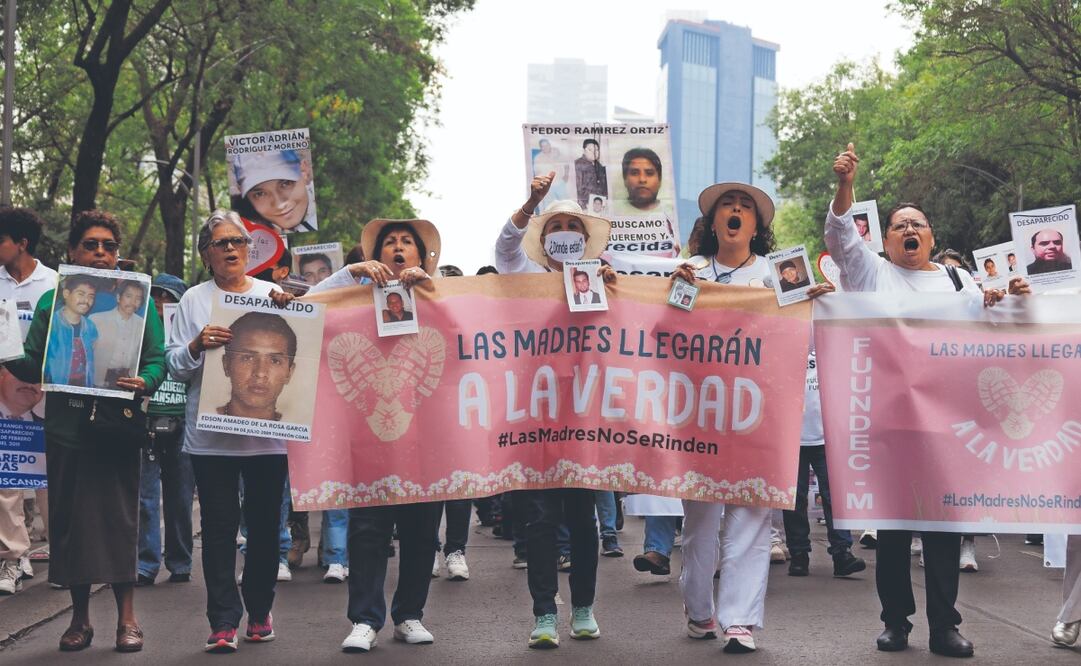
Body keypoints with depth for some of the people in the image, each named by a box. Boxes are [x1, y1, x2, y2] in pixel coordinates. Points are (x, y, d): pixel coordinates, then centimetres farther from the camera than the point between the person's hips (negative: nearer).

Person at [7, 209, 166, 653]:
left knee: (118, 516, -2)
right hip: (66, 426, 2)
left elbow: (157, 361, 1)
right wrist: (9, 356, -14)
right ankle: (80, 618, 15)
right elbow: (34, 365, 7)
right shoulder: (52, 300, 10)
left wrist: (143, 382, -20)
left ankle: (126, 617, 7)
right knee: (69, 517, 4)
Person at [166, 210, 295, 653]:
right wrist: (198, 345, -16)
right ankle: (223, 621, 1)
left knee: (265, 522, 5)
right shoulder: (194, 300, 8)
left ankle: (259, 611, 19)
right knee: (219, 525, -2)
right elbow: (175, 366, 4)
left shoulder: (273, 296, 10)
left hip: (267, 427, 1)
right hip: (211, 431, -1)